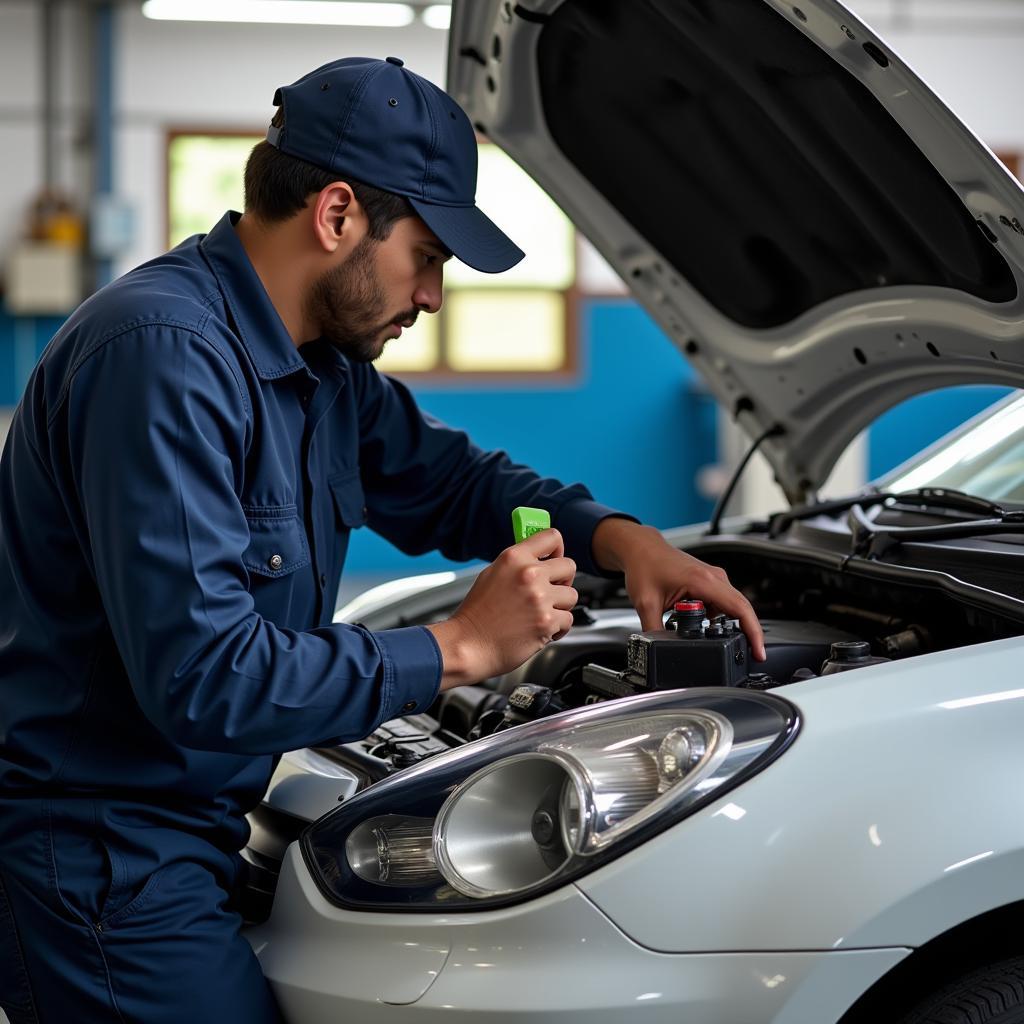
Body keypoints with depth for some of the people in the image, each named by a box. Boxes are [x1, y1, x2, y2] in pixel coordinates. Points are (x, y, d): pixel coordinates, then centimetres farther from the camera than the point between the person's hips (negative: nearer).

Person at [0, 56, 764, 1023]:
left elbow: (444, 479, 23)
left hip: (192, 833, 10)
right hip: (97, 862, -9)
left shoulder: (324, 361, 8)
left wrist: (621, 538, 5)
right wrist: (460, 647, -20)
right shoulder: (162, 356, -24)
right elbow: (203, 677, -29)